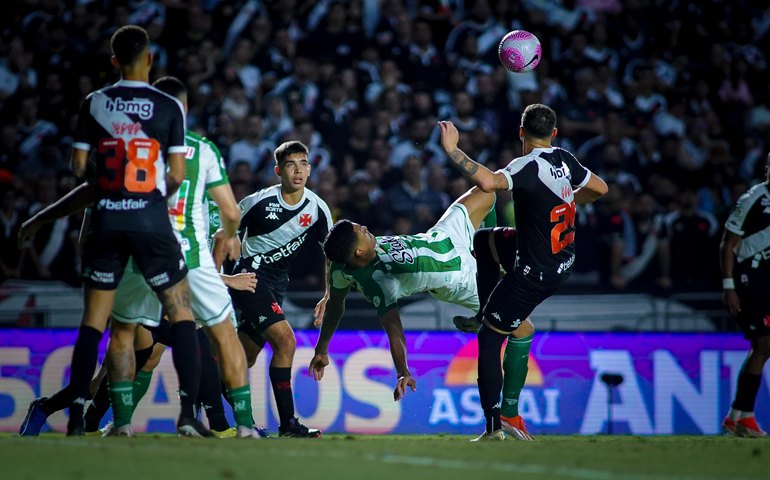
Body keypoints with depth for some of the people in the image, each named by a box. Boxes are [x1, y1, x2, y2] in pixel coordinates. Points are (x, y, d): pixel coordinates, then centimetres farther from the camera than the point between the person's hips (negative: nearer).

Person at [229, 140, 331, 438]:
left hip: (276, 284, 6)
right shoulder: (259, 201, -14)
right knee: (285, 341, -20)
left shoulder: (317, 209, -1)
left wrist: (329, 295, 1)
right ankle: (287, 424, -16)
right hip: (250, 277, -6)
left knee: (245, 358, 12)